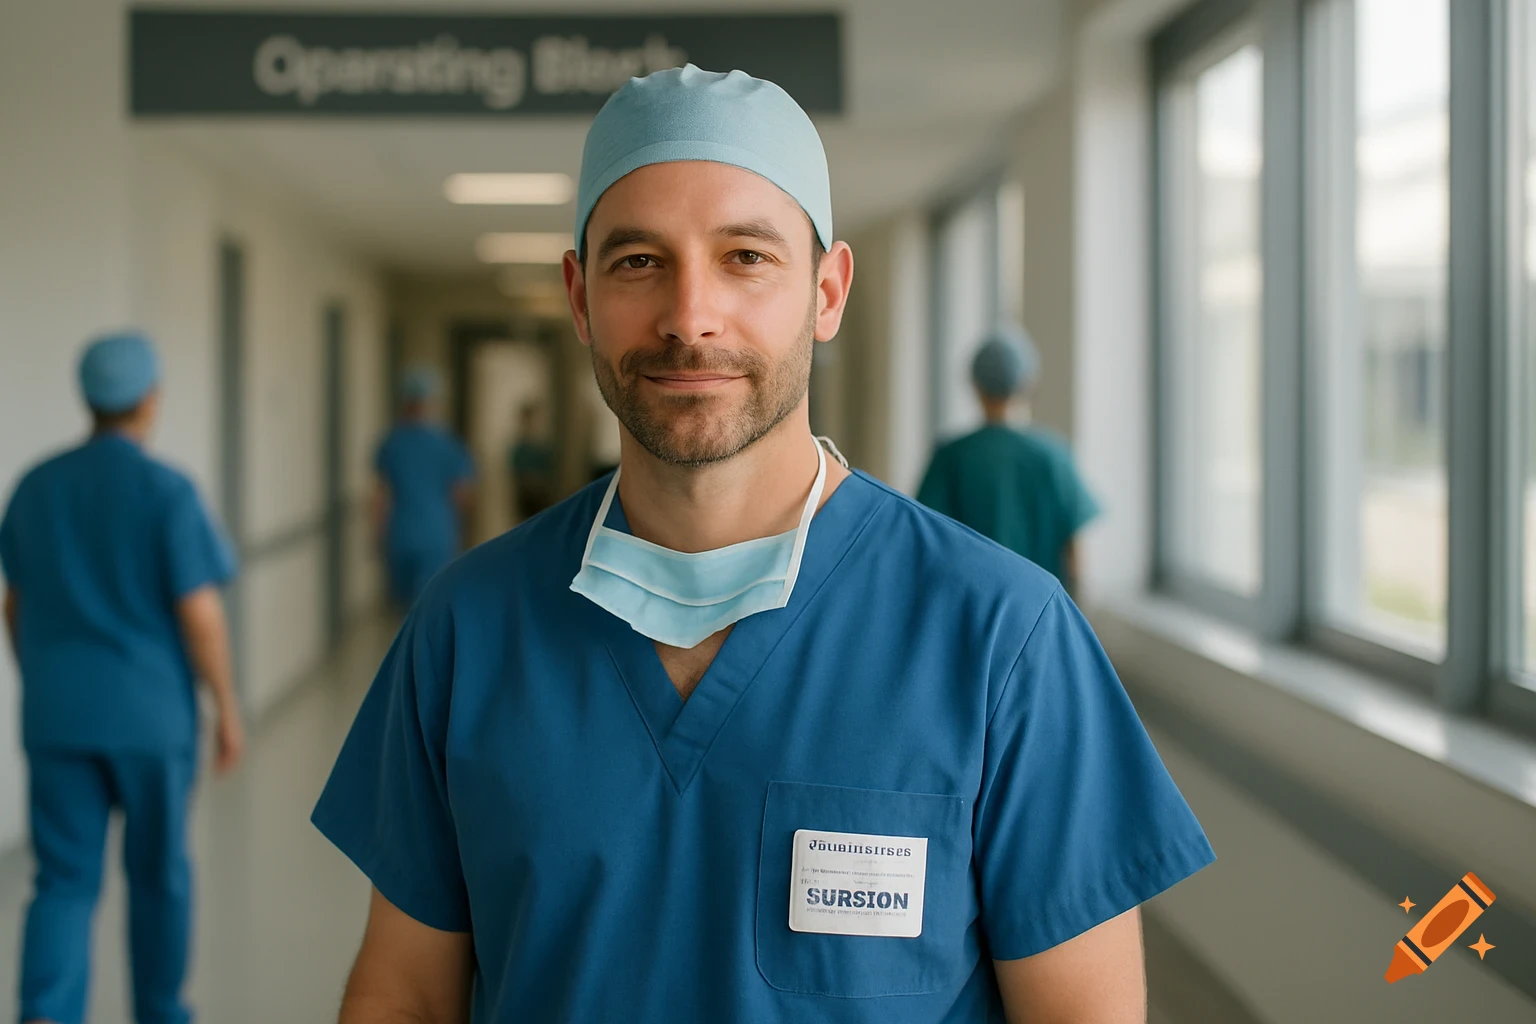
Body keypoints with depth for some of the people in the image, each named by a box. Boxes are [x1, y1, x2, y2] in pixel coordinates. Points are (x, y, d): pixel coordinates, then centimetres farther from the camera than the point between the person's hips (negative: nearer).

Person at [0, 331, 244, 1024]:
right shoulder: (167, 491, -12)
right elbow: (199, 614, -14)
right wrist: (227, 708, -3)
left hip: (57, 713, 3)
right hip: (149, 712, -3)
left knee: (65, 880, 5)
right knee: (158, 871, 15)